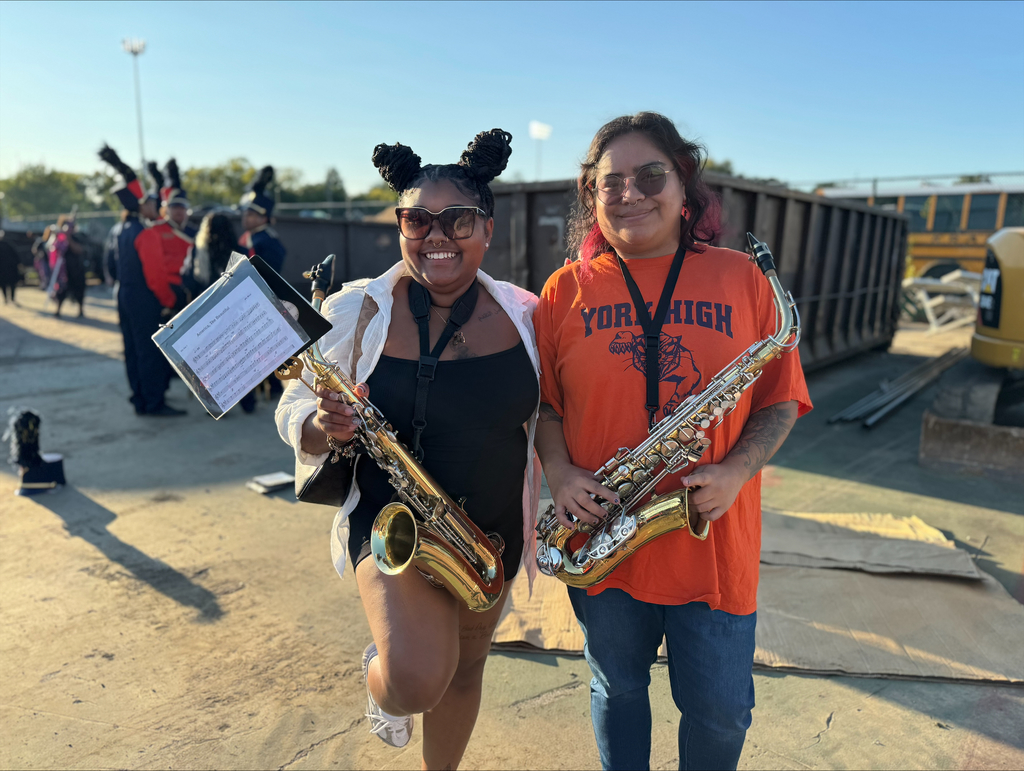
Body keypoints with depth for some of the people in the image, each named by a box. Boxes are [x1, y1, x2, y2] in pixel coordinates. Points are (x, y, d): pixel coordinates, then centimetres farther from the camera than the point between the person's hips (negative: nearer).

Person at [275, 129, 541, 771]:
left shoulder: (523, 313, -5)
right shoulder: (356, 312, -12)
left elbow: (545, 414, 7)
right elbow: (293, 409, -4)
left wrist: (551, 510, -3)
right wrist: (326, 426, -27)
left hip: (495, 526, 3)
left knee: (466, 664, 20)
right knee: (418, 680, -21)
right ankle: (381, 676, 19)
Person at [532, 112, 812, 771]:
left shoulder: (744, 279, -2)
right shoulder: (567, 289, -1)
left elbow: (781, 402, 0)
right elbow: (544, 402, 4)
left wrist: (736, 471, -15)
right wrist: (560, 472, -13)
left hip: (714, 542, 0)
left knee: (721, 713, 16)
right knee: (619, 692, 22)